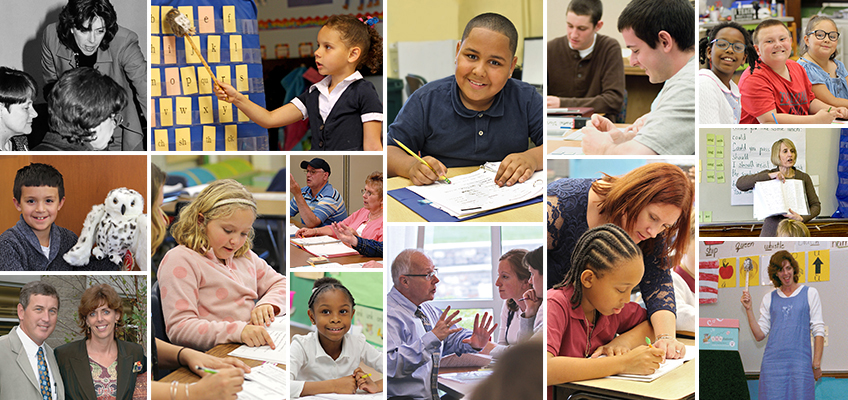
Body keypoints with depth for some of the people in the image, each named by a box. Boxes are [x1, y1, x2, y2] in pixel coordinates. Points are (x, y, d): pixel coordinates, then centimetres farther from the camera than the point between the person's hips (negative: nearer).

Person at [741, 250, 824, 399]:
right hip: (773, 363, 2)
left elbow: (818, 331, 3)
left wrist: (816, 364, -4)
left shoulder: (810, 293, 7)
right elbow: (759, 335, 9)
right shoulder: (769, 298, 13)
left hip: (800, 362, -2)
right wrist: (748, 309, -2)